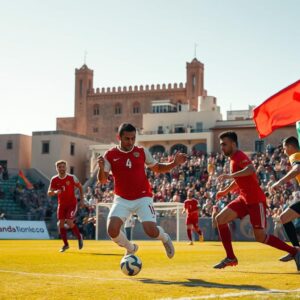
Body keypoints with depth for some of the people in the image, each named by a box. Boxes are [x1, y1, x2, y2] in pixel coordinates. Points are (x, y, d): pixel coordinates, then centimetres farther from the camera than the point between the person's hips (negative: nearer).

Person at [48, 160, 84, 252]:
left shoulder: (72, 178, -11)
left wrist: (82, 200, 1)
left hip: (72, 203, -3)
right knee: (61, 223, -1)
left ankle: (79, 237, 8)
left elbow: (80, 187, 4)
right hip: (61, 204, 3)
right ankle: (65, 244, 15)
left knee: (69, 222, -18)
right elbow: (49, 193, -7)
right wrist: (55, 192, -29)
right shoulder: (54, 180, -6)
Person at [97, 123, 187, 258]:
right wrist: (101, 168, -23)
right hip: (122, 199, 1)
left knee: (151, 231, -18)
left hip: (143, 198, 0)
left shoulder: (142, 152, 1)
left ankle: (165, 238, 22)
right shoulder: (110, 155, -3)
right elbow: (102, 181, -1)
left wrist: (174, 163, -3)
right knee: (112, 230, -20)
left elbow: (157, 168, 14)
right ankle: (130, 248, 13)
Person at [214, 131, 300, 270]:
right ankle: (230, 257, 2)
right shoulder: (234, 159, 14)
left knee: (260, 237, -7)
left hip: (255, 200, -9)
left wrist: (230, 175, -40)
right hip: (244, 199, 9)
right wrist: (225, 191, 26)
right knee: (220, 219, -2)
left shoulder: (240, 157, -14)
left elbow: (251, 170, -37)